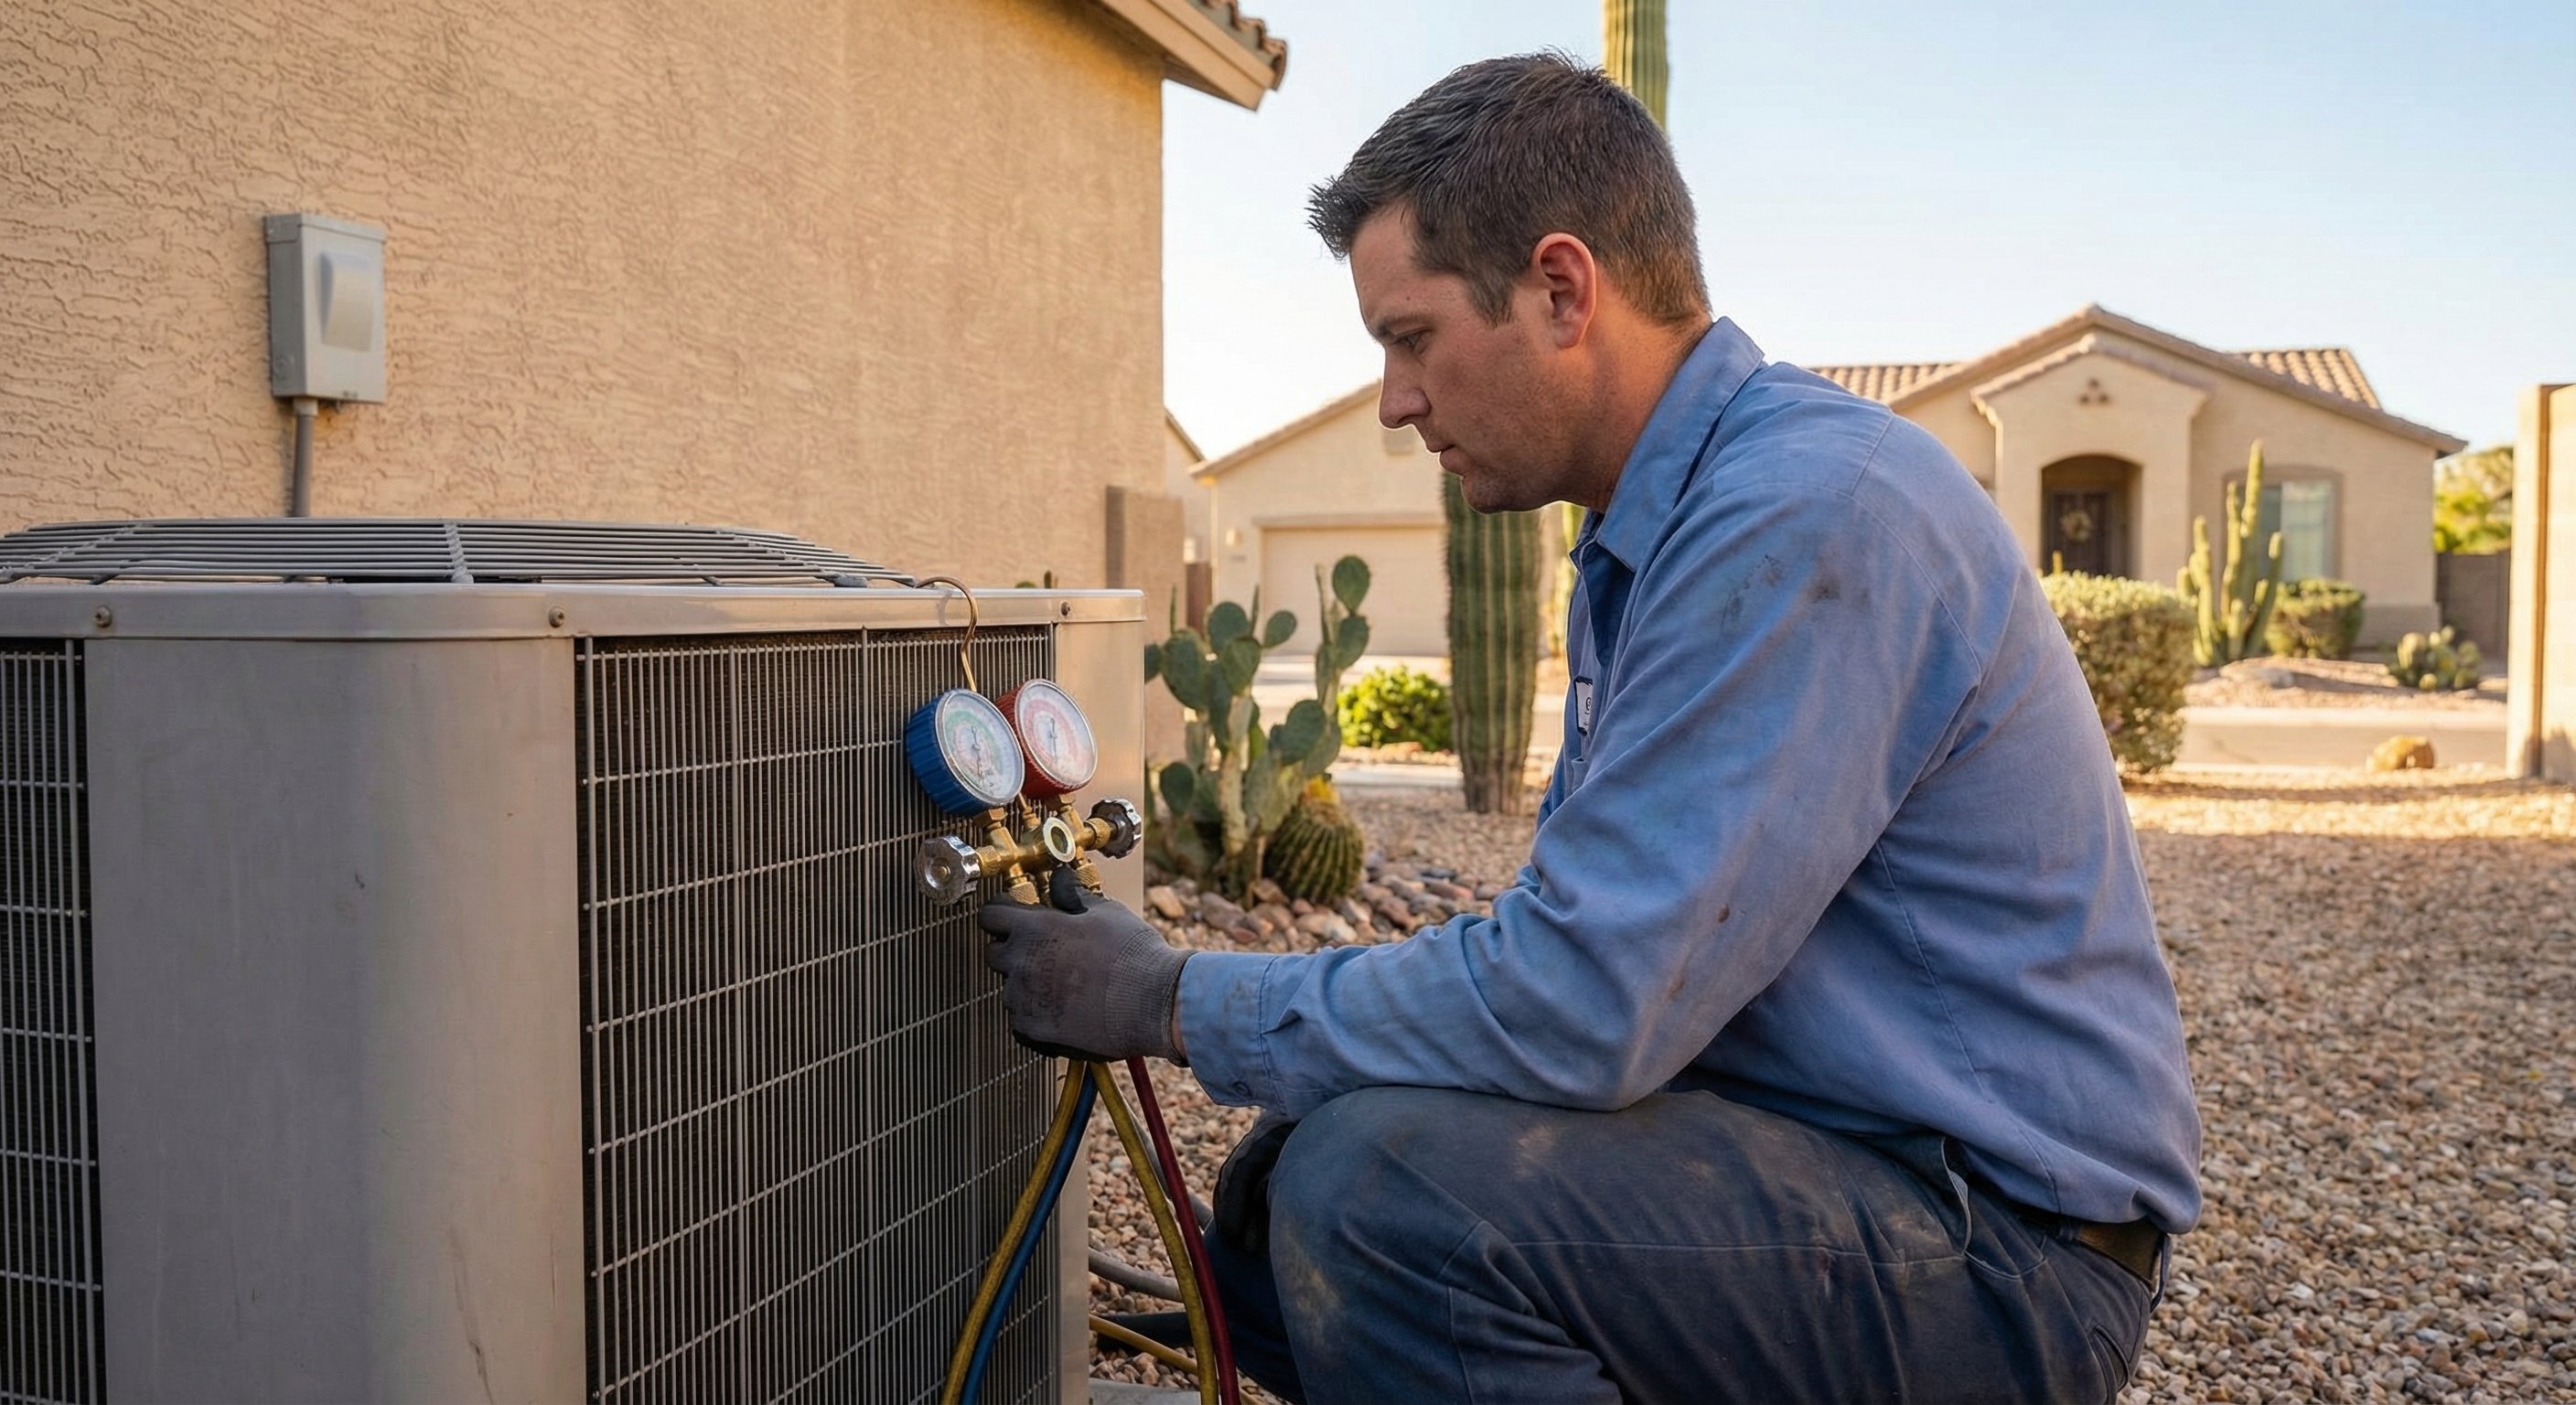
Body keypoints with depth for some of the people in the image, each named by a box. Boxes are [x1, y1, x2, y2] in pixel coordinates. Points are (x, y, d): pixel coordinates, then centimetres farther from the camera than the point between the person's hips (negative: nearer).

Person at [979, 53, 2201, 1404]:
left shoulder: (1808, 513, -23)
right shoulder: (1647, 532, 10)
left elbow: (1580, 1006, -26)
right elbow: (1581, 932, 14)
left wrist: (1181, 1002, -14)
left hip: (2002, 1239, -9)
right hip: (1820, 1147, 9)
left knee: (1373, 1182, -27)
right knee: (1275, 1198, 6)